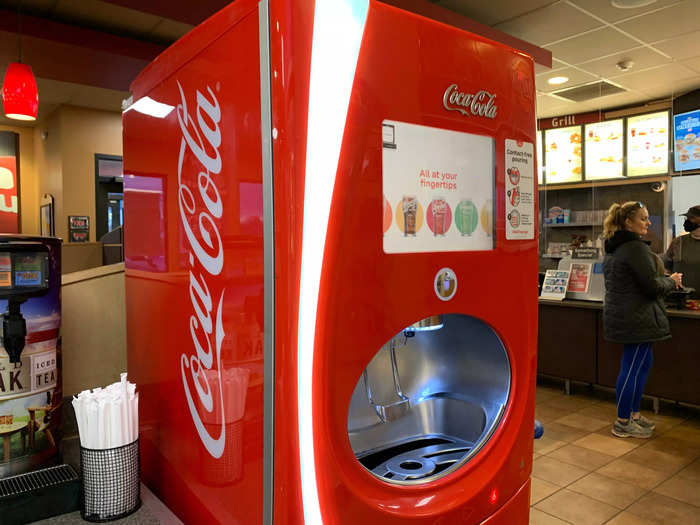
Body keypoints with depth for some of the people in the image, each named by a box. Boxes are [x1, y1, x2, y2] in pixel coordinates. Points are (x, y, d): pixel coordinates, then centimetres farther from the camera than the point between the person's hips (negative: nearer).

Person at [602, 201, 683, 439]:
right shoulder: (636, 248, -18)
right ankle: (623, 423, 7)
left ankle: (633, 414, 28)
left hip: (621, 314, 10)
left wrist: (665, 279, 18)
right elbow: (652, 286, -19)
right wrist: (672, 281, 0)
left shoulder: (613, 248, 14)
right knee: (633, 368, -2)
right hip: (637, 318, -10)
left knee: (643, 363, 19)